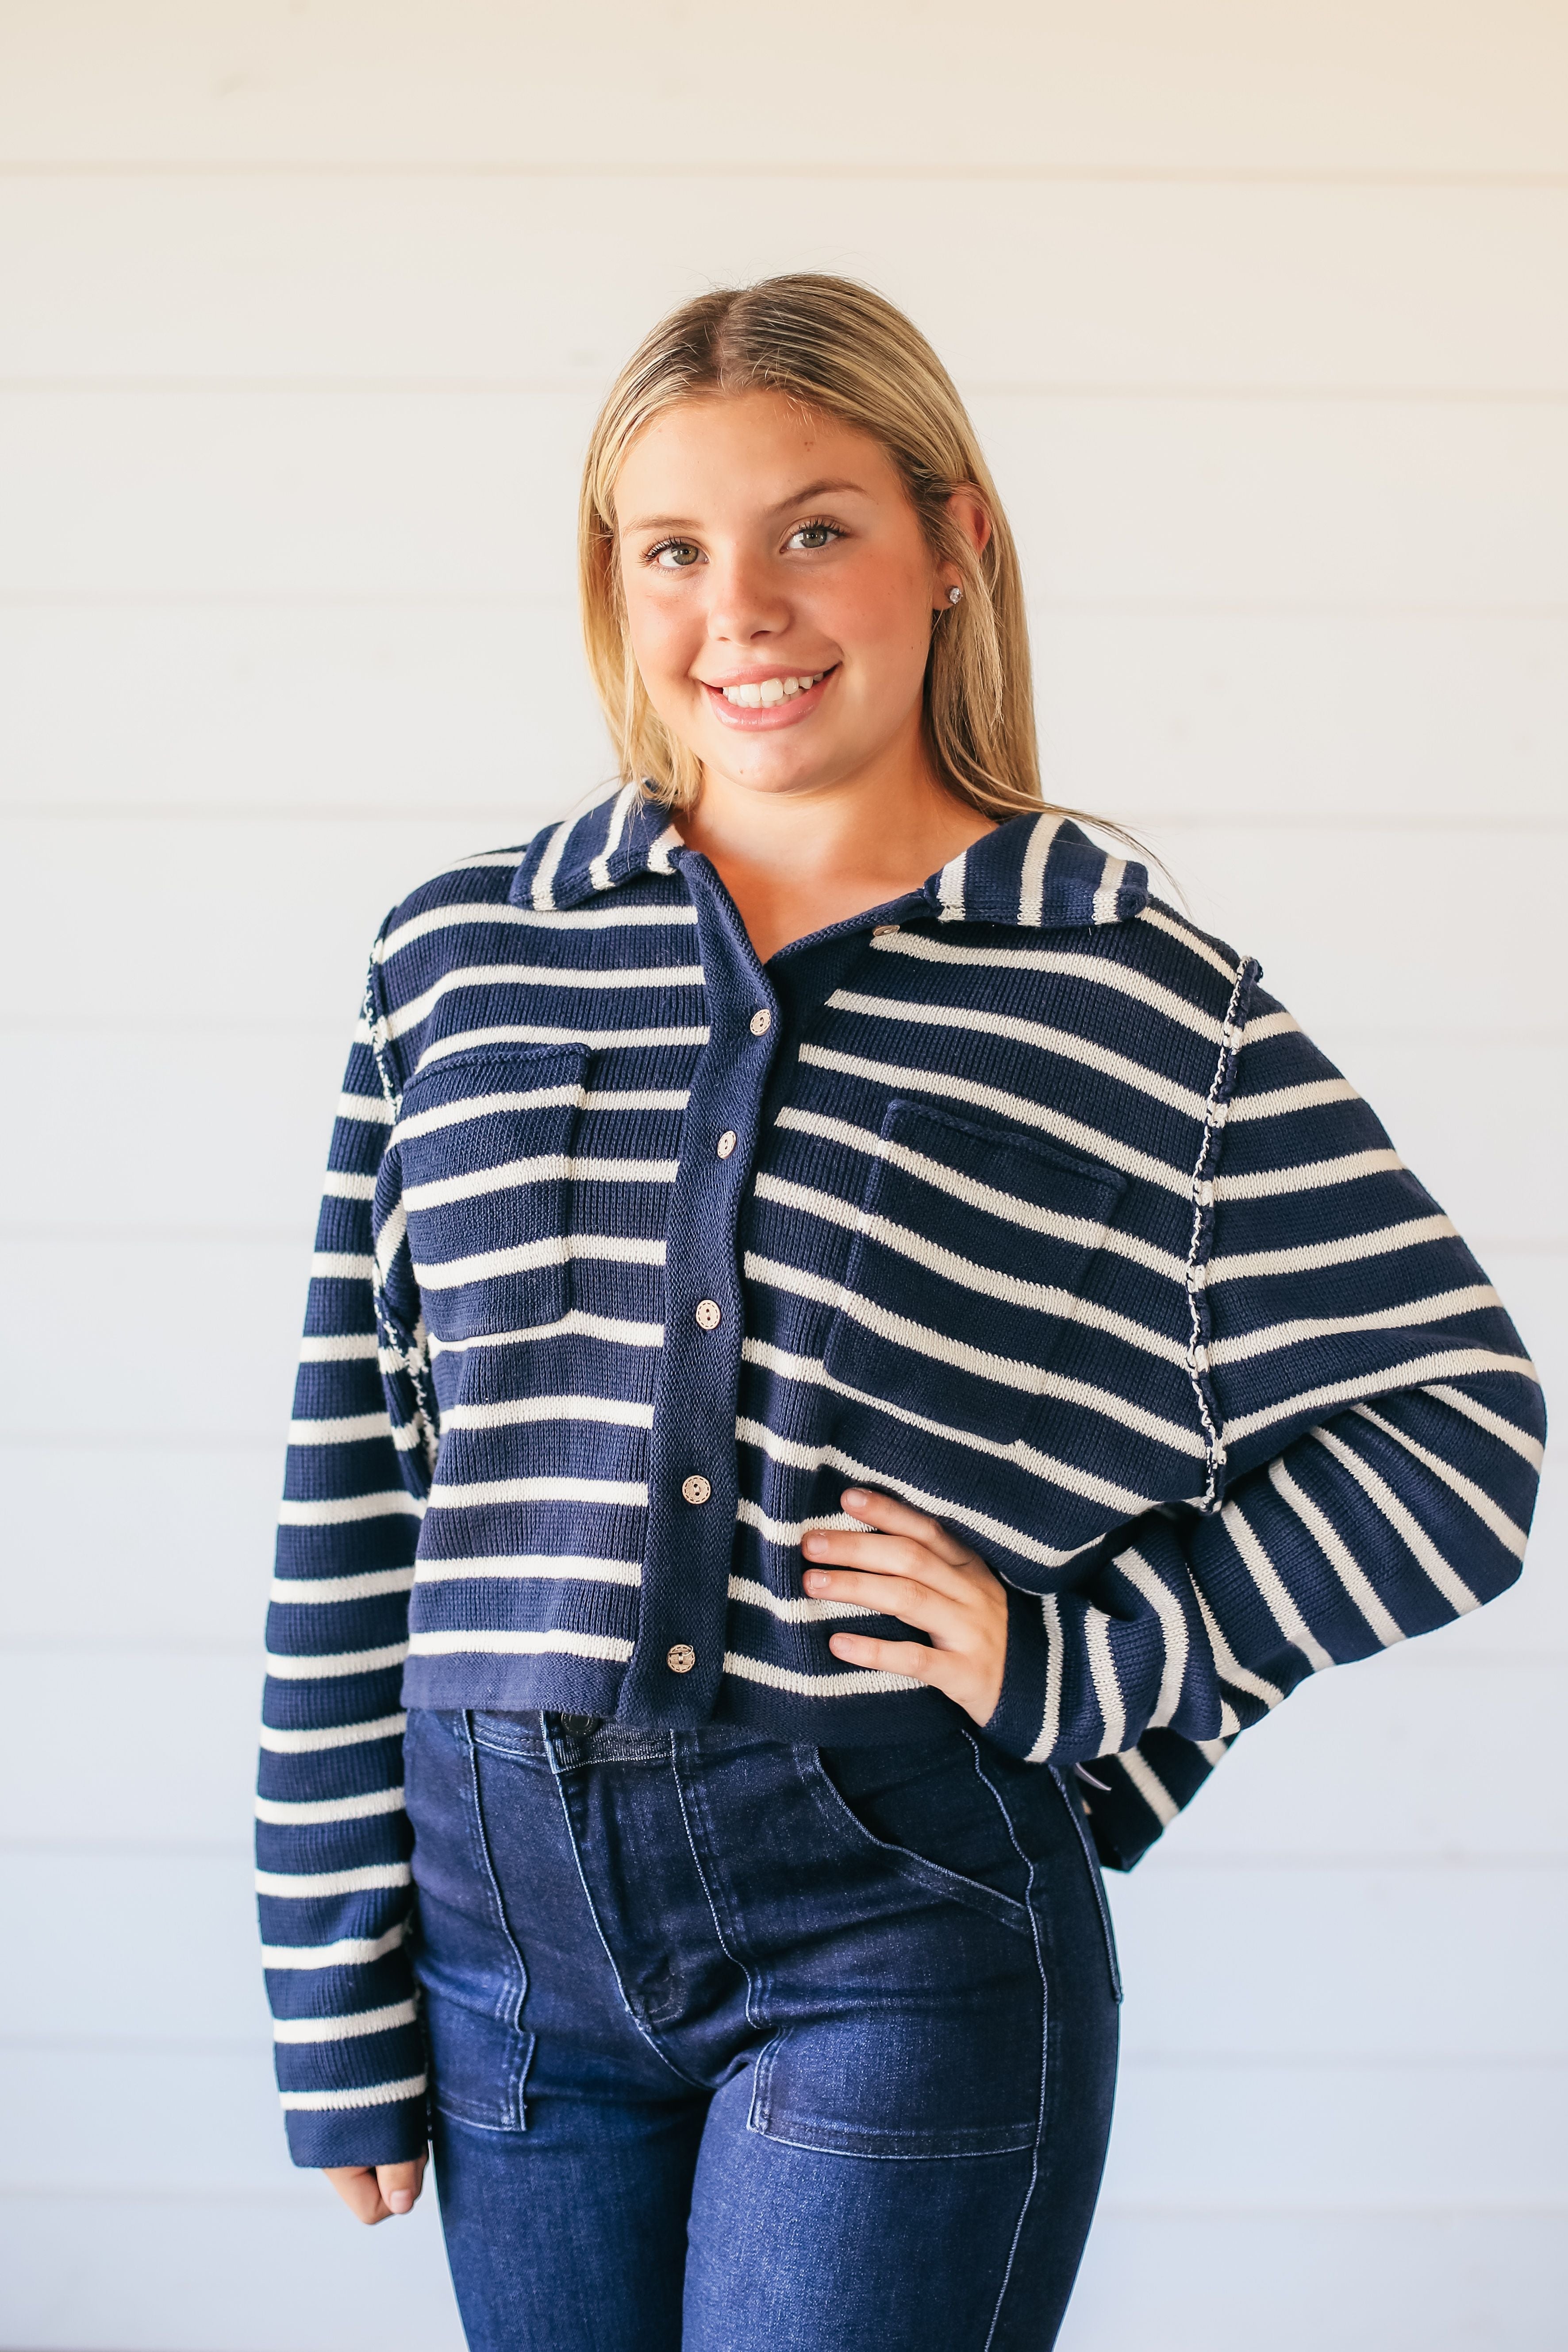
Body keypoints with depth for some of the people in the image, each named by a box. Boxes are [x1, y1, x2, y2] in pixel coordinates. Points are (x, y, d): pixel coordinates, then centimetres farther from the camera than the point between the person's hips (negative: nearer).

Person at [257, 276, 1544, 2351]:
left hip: (909, 1932, -3)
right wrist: (341, 2001, 5)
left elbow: (1450, 1435, 2)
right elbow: (353, 1493, 6)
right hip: (516, 1907, 3)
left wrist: (1076, 1661, -9)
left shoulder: (1156, 1006, -3)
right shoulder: (463, 962, 5)